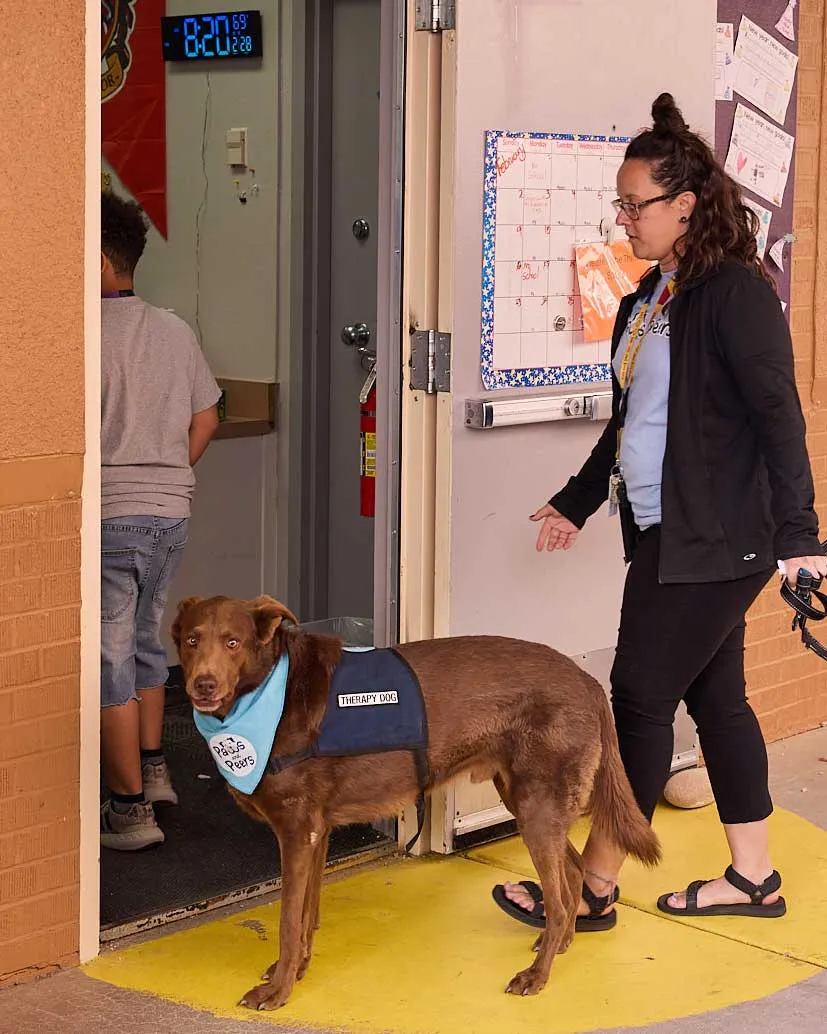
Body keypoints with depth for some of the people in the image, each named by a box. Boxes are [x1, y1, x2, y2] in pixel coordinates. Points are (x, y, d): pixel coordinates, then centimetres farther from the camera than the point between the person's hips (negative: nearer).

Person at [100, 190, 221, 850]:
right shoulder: (176, 332, 8)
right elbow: (207, 417, 15)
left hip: (107, 516, -7)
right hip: (171, 511, 7)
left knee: (110, 661, 0)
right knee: (144, 642, 23)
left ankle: (131, 810, 2)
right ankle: (152, 768, 37)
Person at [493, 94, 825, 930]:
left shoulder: (735, 293, -14)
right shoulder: (650, 296, 13)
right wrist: (577, 502, 27)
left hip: (714, 540, -9)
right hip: (666, 535, 9)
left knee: (643, 697, -4)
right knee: (714, 697, 13)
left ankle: (594, 889, 5)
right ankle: (753, 877, 23)